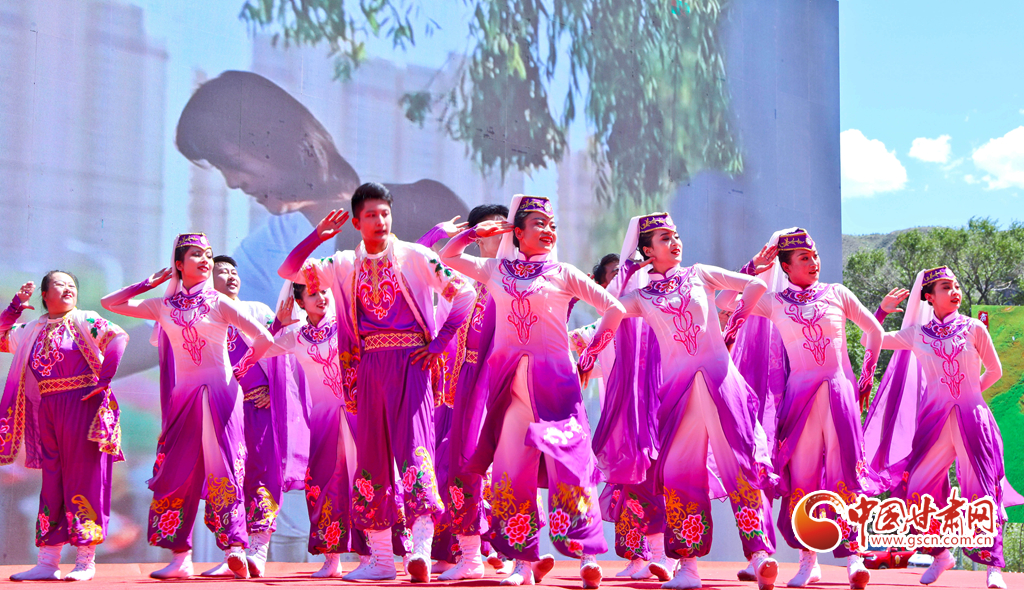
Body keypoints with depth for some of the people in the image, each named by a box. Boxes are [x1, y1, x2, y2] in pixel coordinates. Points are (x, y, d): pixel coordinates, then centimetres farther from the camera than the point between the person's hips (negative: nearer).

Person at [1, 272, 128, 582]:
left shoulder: (84, 321, 0)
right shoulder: (33, 330, 16)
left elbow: (119, 337, -14)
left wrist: (104, 380, -16)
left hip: (82, 405, -5)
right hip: (47, 411, 6)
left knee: (83, 476, -4)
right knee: (52, 480, 7)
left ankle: (86, 562, 2)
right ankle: (47, 562, 11)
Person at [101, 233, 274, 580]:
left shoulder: (219, 303, -2)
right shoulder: (164, 306, 8)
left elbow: (264, 339, -6)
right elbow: (110, 303, 15)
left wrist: (241, 370, 0)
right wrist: (150, 283, 12)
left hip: (220, 395, -4)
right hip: (184, 396, 4)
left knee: (224, 470, -7)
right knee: (178, 472, 3)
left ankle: (235, 549, -7)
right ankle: (181, 558, 8)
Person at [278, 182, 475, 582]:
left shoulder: (414, 256, 2)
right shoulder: (345, 265, 11)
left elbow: (463, 293, 1)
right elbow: (289, 271, 8)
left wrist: (438, 343, -5)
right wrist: (318, 235, -3)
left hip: (410, 362, -4)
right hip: (369, 366, 4)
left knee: (413, 442, -16)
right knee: (372, 452, 6)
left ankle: (421, 549, -21)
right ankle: (381, 559, 13)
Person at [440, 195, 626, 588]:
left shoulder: (564, 274, 5)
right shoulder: (495, 270, 12)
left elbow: (614, 309, 4)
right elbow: (446, 257, 23)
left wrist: (590, 355, 4)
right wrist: (480, 230, 13)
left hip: (554, 378, -3)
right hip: (509, 379, 3)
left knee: (567, 460, -12)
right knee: (511, 466, 1)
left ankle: (587, 555, -8)